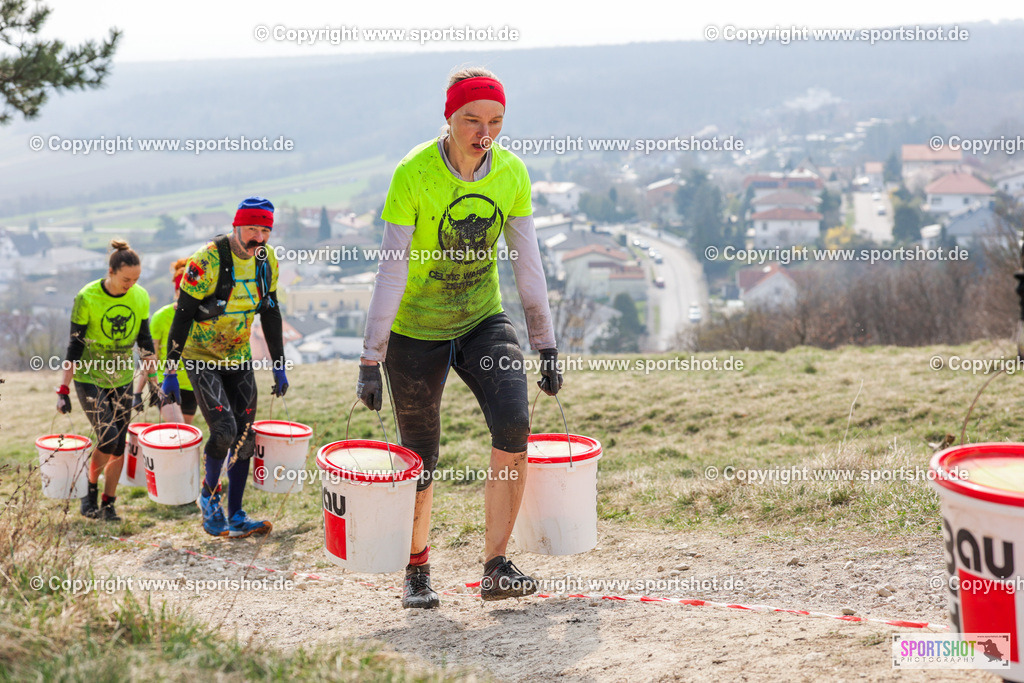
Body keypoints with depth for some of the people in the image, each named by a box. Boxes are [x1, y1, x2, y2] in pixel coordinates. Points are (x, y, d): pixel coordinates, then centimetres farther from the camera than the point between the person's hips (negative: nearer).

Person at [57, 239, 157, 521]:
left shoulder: (140, 297, -5)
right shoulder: (87, 298, -16)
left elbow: (145, 342, 6)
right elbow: (75, 346, -11)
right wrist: (64, 389, -13)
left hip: (122, 380, 4)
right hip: (89, 379, -4)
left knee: (119, 446, 2)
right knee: (107, 438, -16)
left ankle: (108, 504, 14)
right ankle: (90, 492, 7)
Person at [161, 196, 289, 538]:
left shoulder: (267, 260, -5)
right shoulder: (208, 260, -23)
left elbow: (271, 314, 7)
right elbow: (181, 317, -19)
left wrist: (279, 366, 7)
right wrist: (170, 372, -19)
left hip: (239, 358, 6)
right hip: (200, 358, -6)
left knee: (244, 436, 2)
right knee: (224, 430, -18)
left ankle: (235, 517, 11)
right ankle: (209, 494, 8)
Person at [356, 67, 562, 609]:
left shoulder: (511, 174, -8)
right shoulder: (413, 174, -19)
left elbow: (527, 263, -1)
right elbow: (391, 271, -19)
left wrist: (545, 345, 0)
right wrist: (371, 361, -21)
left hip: (483, 320, 3)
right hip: (415, 330, -3)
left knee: (513, 426, -19)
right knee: (421, 459, 6)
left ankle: (496, 567, -8)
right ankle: (416, 571, 29)